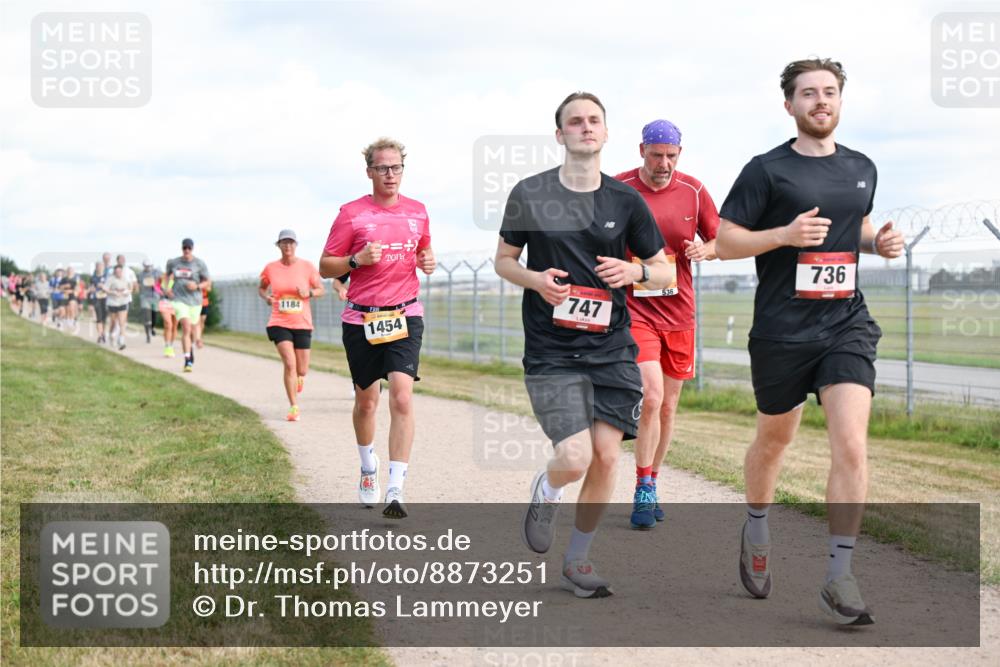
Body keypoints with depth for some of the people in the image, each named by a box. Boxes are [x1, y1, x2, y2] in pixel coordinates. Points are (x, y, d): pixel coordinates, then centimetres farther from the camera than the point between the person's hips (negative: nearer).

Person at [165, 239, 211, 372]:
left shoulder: (199, 264, -1)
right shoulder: (173, 263, 4)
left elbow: (206, 283, 4)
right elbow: (168, 275, 24)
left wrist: (197, 286, -15)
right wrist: (167, 287, 7)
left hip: (195, 301, 1)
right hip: (179, 299, -1)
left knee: (192, 331, 14)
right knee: (186, 327, -20)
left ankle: (191, 349, 47)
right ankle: (187, 361, -24)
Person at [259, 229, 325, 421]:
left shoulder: (307, 266, -1)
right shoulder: (271, 268, 1)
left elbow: (320, 290, 5)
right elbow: (261, 288, 17)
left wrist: (309, 293, -16)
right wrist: (266, 297, -5)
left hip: (302, 324, 1)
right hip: (279, 323, -1)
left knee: (301, 370, 5)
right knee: (289, 364, -17)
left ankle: (299, 377, 45)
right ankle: (293, 407, -7)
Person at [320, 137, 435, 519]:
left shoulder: (417, 211, 8)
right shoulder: (351, 214, -2)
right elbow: (325, 267, 0)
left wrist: (428, 262, 3)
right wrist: (358, 260, -18)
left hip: (405, 315, 1)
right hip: (361, 318, -1)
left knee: (402, 396, -16)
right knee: (366, 401, 11)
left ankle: (395, 492, -16)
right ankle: (368, 469, 39)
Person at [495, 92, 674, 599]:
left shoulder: (625, 200, 4)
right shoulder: (529, 194, -1)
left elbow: (665, 272, 11)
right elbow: (503, 259, 10)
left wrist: (635, 272, -11)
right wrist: (535, 279, -11)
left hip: (611, 348, 3)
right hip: (550, 352, -3)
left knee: (606, 457, -3)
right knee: (576, 458, -16)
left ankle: (577, 562, 18)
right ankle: (545, 491, 22)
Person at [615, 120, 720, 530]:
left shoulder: (693, 191, 4)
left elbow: (721, 241, 11)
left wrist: (704, 250, -10)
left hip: (679, 313, 4)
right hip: (634, 310, -4)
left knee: (668, 406, 10)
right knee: (651, 398, -17)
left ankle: (651, 485, 25)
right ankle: (643, 493, -7)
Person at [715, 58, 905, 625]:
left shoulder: (862, 169, 11)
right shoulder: (766, 170, -4)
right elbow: (724, 243, -4)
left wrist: (880, 242, 6)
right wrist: (785, 234, -18)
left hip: (846, 324, 2)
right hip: (781, 332, -2)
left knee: (852, 445, -13)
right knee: (774, 441, 15)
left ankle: (840, 579, -8)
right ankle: (756, 530, 44)